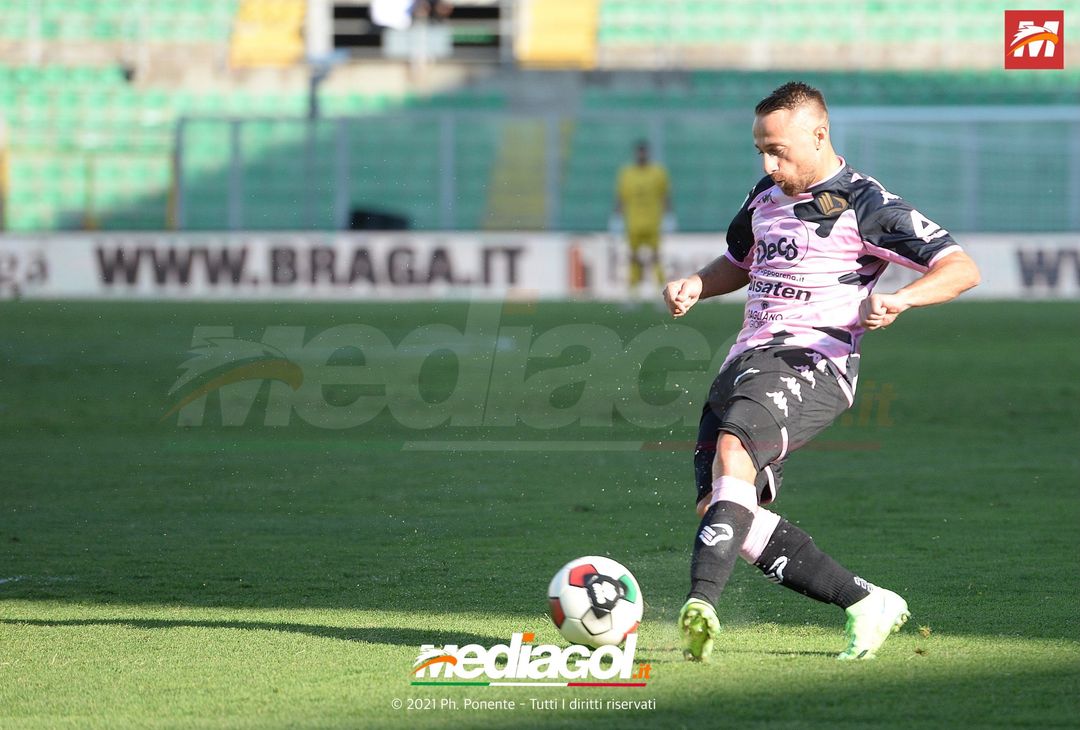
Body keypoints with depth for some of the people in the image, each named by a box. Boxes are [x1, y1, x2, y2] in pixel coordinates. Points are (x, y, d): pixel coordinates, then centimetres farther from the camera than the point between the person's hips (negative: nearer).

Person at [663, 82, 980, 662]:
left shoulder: (863, 204, -3)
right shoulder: (765, 198, 19)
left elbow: (962, 269, -7)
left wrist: (900, 298, -26)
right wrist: (694, 286, 15)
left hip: (811, 362, -9)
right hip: (746, 360, 9)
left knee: (733, 448, -35)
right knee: (718, 510, -3)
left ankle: (701, 606, -49)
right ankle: (867, 604, 7)